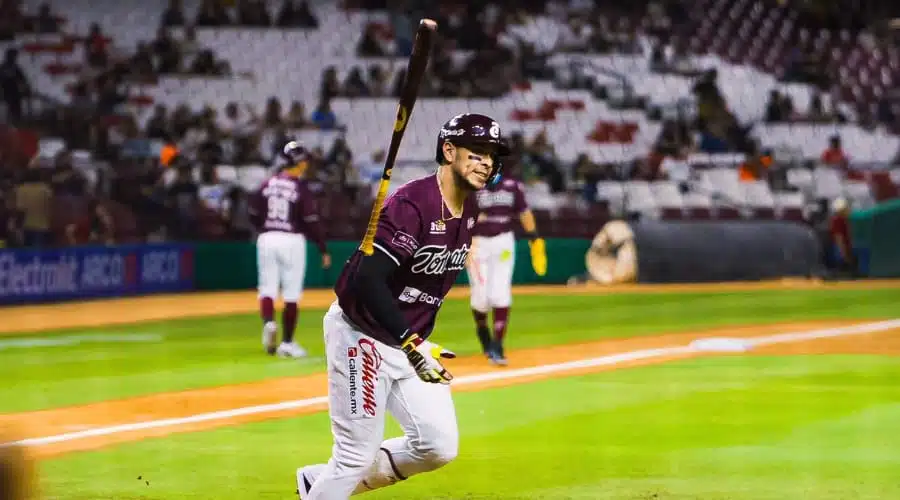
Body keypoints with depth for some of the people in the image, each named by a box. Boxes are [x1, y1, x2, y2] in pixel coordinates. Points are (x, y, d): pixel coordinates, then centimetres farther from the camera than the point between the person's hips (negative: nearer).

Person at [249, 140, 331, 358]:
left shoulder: (268, 184, 4)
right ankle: (286, 343, 6)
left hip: (267, 239, 4)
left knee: (268, 288, 9)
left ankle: (268, 322, -20)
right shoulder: (301, 188, -8)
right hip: (292, 240, -3)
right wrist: (323, 250, -3)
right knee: (291, 294, 4)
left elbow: (254, 215, 8)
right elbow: (312, 221, -10)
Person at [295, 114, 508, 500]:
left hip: (410, 339, 8)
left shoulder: (469, 210, 3)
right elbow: (367, 280, -32)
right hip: (360, 335, -8)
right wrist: (412, 345, -36)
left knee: (440, 446, 2)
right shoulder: (411, 204, -24)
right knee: (357, 456, -7)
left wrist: (423, 341, 9)